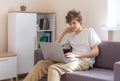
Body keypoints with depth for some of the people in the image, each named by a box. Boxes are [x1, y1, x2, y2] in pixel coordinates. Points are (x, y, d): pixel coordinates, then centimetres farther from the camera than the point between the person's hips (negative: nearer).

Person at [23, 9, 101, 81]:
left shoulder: (89, 31, 8)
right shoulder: (70, 35, 26)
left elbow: (96, 51, -3)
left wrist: (76, 55, -13)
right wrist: (64, 33, 16)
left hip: (84, 61, -6)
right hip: (71, 60, 6)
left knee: (53, 68, -32)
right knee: (41, 63, -15)